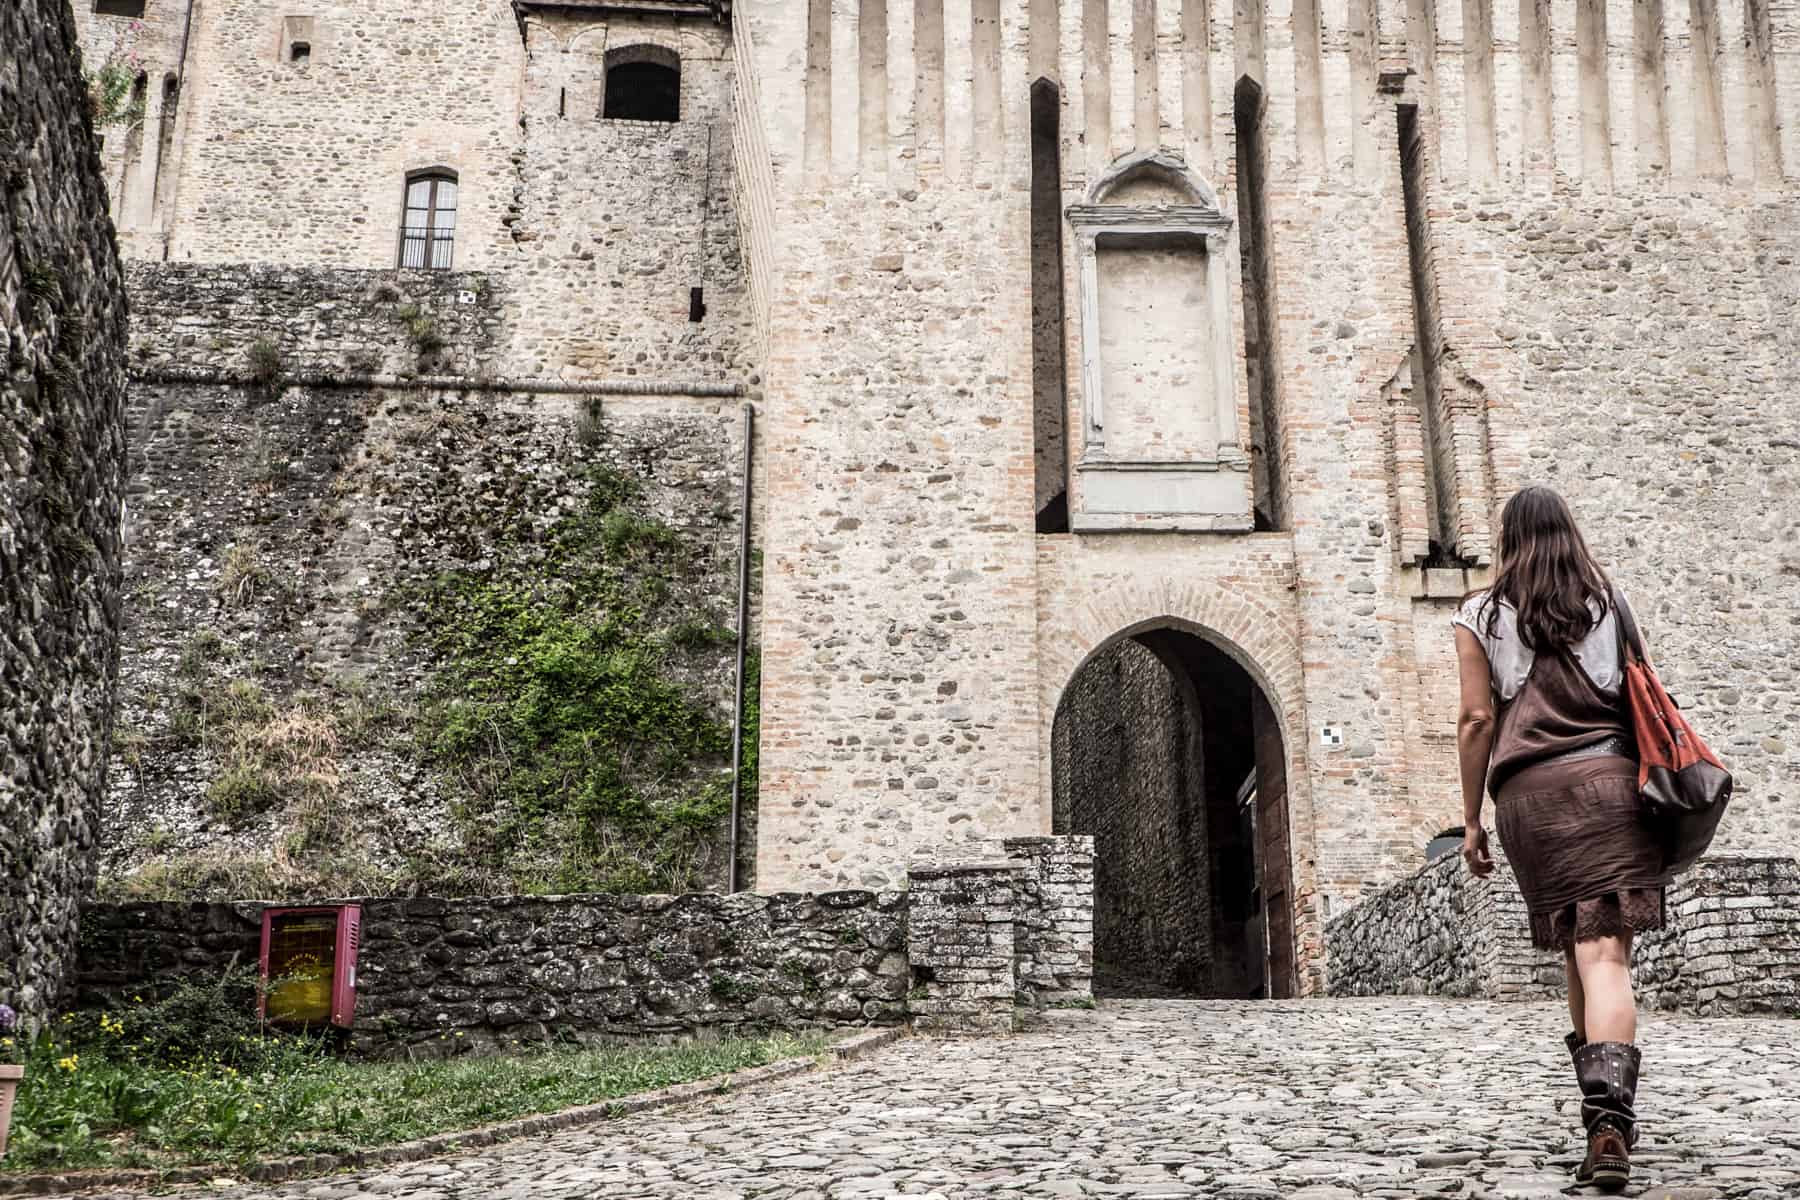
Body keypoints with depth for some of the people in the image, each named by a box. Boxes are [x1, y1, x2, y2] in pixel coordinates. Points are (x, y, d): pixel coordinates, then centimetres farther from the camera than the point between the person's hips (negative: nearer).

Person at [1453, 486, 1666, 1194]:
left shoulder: (1481, 617, 8)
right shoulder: (1610, 601, 13)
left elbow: (1476, 721, 2)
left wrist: (1471, 820, 6)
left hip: (1528, 794, 0)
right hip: (1610, 779, 0)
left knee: (1577, 951, 14)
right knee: (1606, 953, -9)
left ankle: (1605, 1113, 18)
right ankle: (1610, 1114, -26)